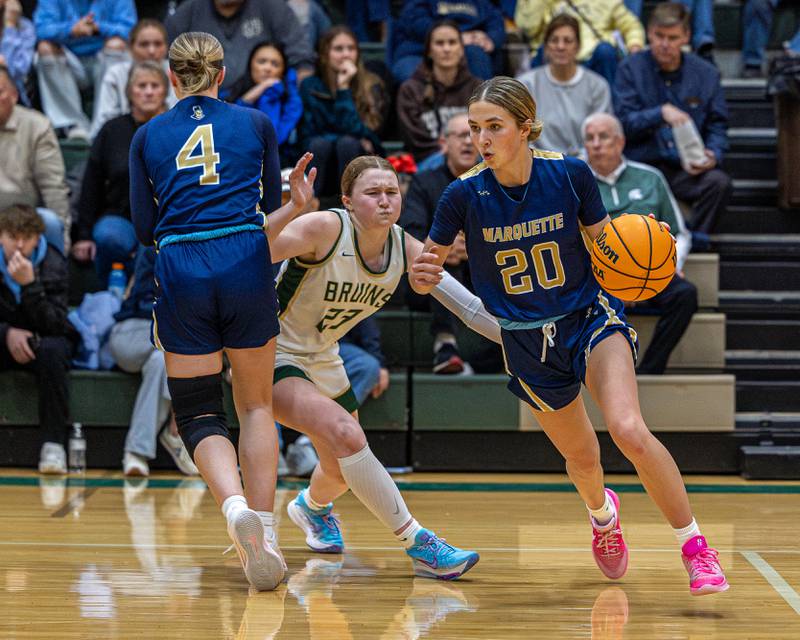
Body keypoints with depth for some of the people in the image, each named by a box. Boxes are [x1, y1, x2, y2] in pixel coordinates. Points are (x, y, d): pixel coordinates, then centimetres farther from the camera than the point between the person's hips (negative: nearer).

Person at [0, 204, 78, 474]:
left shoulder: (53, 264, -15)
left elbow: (53, 325, -23)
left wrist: (29, 284, -35)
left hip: (43, 340, -2)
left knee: (52, 350, -37)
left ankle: (53, 444, -31)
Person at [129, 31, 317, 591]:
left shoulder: (148, 137, 14)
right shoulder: (256, 124, 13)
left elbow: (145, 230, 13)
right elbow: (269, 214, 13)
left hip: (180, 273, 0)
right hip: (245, 265, 0)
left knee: (198, 413, 6)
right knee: (256, 404, 14)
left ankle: (236, 505, -23)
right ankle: (264, 535, 4)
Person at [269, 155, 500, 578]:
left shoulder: (405, 249, -10)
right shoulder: (324, 229, -28)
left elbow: (468, 305, -7)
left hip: (322, 358, 7)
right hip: (272, 356, -7)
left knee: (343, 472, 19)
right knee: (346, 433, -29)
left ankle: (311, 507, 57)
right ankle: (417, 544, -23)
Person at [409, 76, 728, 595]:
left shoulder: (570, 173, -15)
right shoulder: (465, 194, -14)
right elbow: (427, 271, -4)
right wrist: (423, 275, -27)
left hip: (591, 314, -2)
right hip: (528, 341, 2)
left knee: (629, 431, -26)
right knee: (582, 457, 16)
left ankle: (696, 547, -12)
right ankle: (602, 512, 54)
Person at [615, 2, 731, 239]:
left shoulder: (706, 73, 9)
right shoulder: (631, 69, 4)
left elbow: (717, 127, 11)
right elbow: (624, 122, -3)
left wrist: (713, 156, -9)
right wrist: (661, 112, -18)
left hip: (687, 169, 2)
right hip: (642, 165, -2)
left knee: (719, 181, -30)